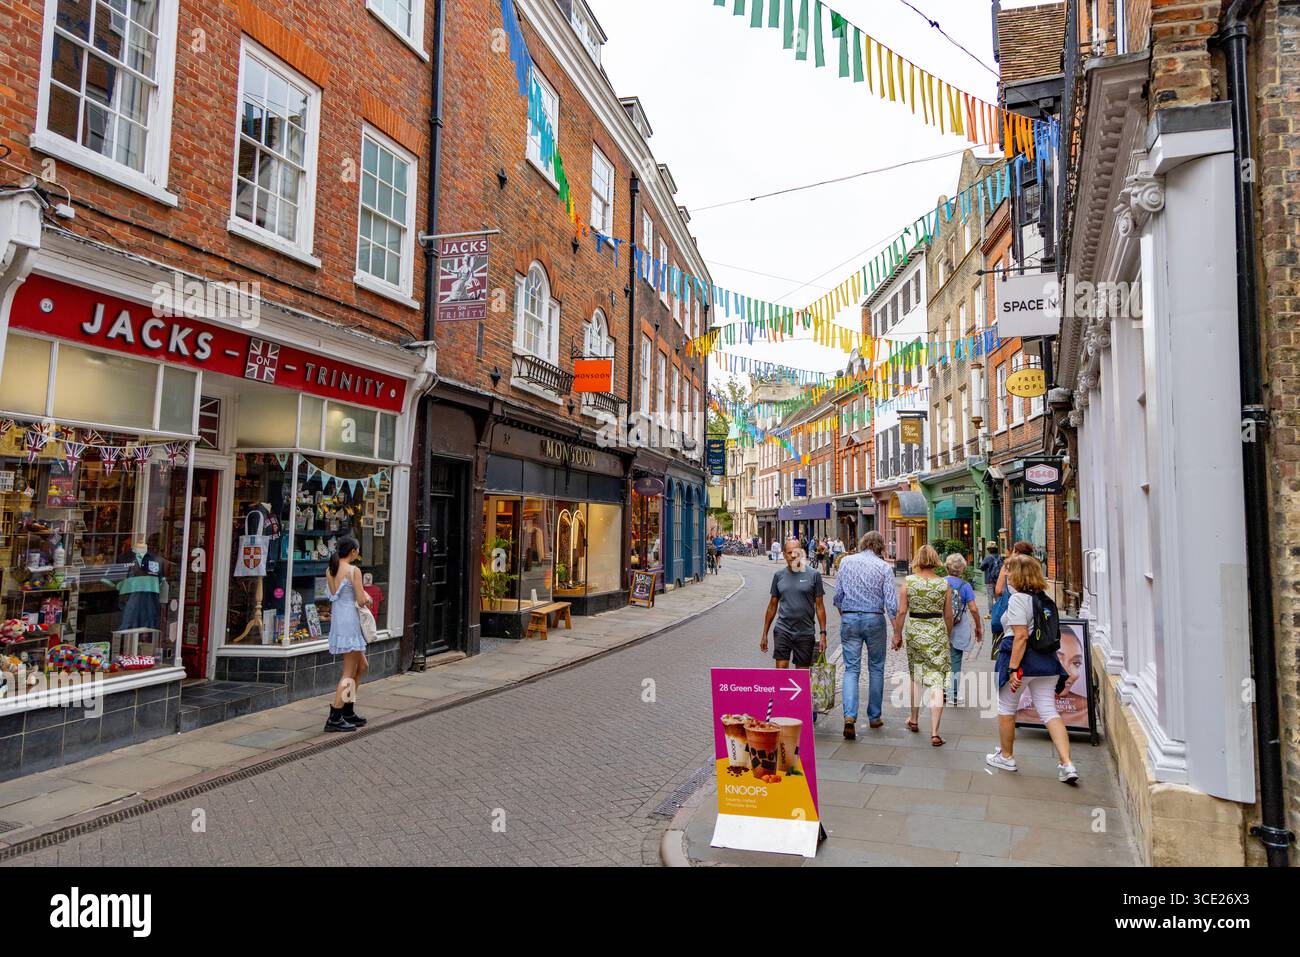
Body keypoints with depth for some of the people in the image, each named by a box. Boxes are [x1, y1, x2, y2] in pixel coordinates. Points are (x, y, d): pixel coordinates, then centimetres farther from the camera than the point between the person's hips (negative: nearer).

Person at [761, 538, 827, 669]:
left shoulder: (813, 575, -1)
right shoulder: (779, 575, 6)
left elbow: (819, 605, 1)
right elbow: (773, 605, 12)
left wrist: (823, 633, -4)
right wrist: (765, 634, 11)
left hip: (805, 633, -1)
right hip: (782, 631, 1)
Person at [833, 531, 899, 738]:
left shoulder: (846, 561, 3)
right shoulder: (884, 566, -4)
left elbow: (837, 595, 5)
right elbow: (891, 602, -8)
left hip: (849, 619, 1)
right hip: (875, 619, -1)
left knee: (851, 669, 2)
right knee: (876, 668, 14)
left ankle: (849, 716, -15)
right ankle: (874, 717, 23)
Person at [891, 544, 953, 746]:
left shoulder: (908, 581, -5)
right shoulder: (944, 584, -4)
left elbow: (902, 611, -6)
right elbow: (948, 616, 2)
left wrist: (897, 634, 5)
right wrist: (947, 636, 16)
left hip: (914, 632, 1)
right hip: (938, 633, -1)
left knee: (915, 676, 20)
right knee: (936, 681, 0)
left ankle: (914, 720, 32)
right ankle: (934, 732, -3)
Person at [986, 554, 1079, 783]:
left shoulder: (1018, 599, -13)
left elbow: (1021, 636, -20)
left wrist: (1013, 668, -20)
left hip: (1021, 659, -7)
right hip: (1046, 661, 7)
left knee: (1006, 709, 11)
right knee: (1049, 711, 6)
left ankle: (1006, 757, 24)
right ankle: (1067, 764, -5)